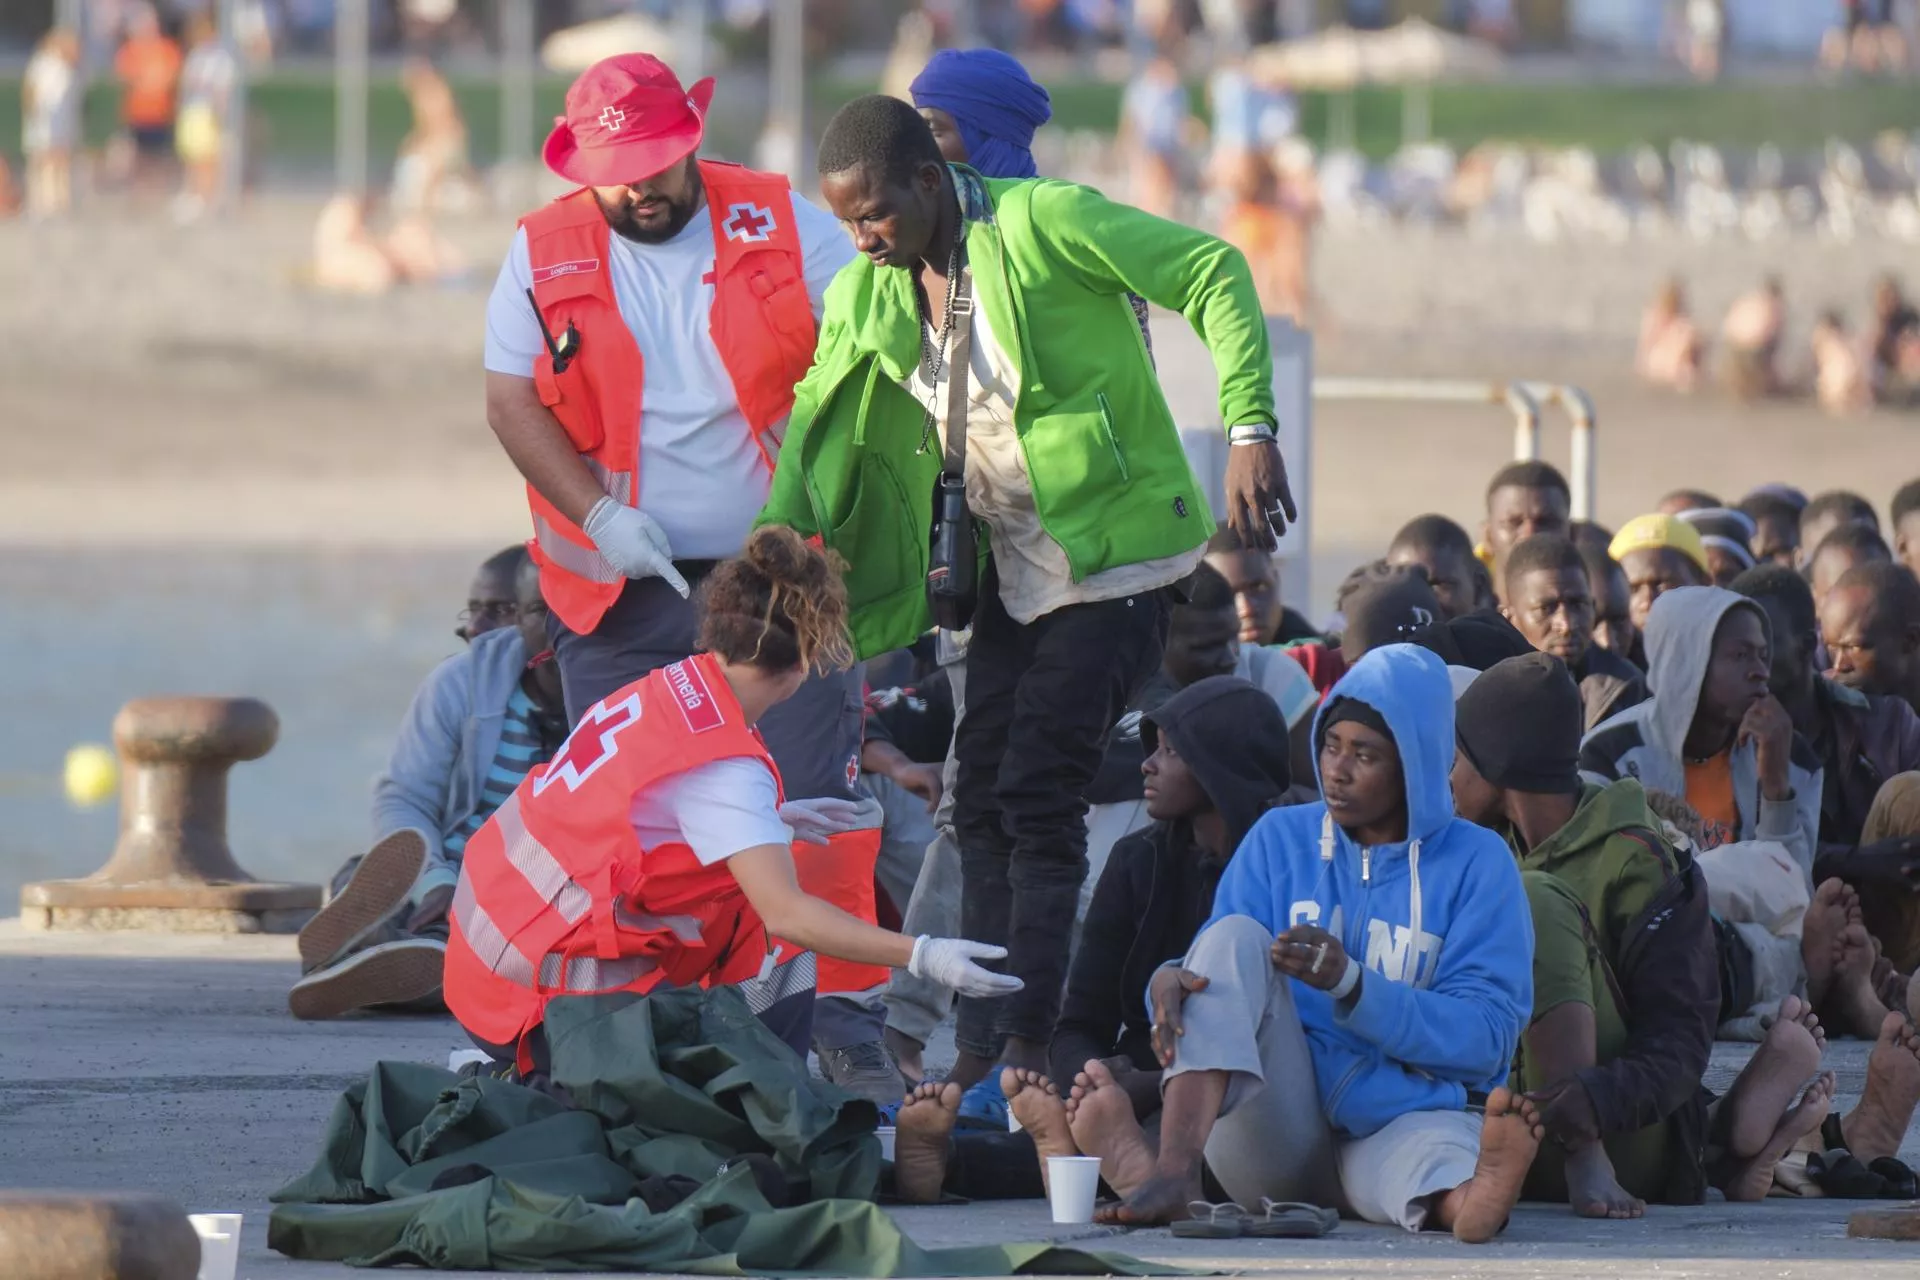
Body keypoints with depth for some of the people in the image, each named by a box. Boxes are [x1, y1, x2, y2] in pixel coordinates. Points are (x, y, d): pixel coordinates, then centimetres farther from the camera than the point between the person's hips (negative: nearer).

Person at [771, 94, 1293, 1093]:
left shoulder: (1042, 224, -17)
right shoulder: (868, 295, 4)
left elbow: (1213, 277, -17)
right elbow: (815, 431, 8)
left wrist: (1250, 430, -28)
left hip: (1114, 553, -8)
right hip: (1014, 569, 8)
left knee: (1037, 793, -13)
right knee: (982, 803, 4)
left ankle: (1028, 1047, -9)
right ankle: (980, 1057, 9)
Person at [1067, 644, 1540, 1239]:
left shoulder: (1475, 863, 4)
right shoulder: (1280, 839, 13)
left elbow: (1485, 1037, -6)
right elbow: (1220, 969, 7)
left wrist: (1351, 984, -20)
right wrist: (1170, 982, -19)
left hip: (1404, 1116, -3)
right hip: (1278, 1135, 3)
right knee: (1236, 937, -21)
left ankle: (1460, 1195, -80)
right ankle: (1172, 1169, -45)